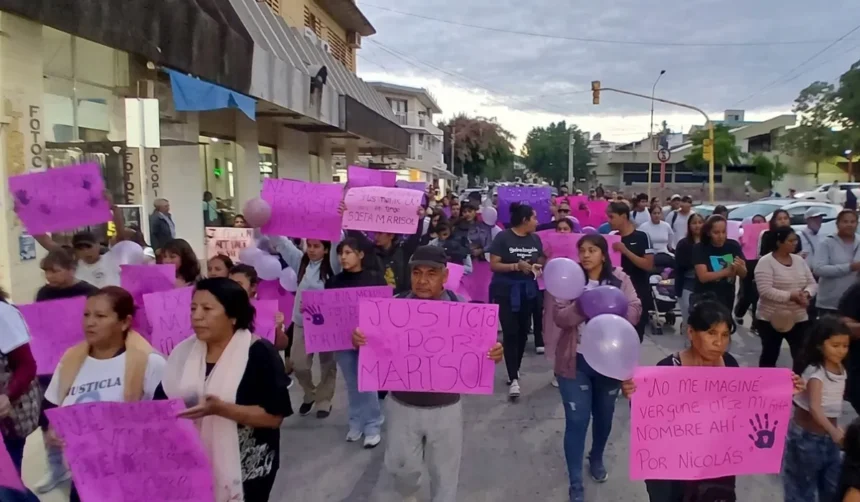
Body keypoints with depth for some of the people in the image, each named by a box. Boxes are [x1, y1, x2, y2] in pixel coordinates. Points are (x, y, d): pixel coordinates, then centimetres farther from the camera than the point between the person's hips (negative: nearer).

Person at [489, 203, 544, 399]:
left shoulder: (535, 239, 5)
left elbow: (540, 261, 16)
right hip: (505, 291, -5)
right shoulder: (503, 237, -11)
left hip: (527, 291, 5)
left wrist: (538, 267, -7)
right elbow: (494, 265, -13)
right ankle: (513, 379, -5)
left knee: (523, 332, 10)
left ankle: (515, 370, 28)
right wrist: (516, 266, -24)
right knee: (510, 333, -8)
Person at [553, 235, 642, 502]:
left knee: (604, 415, 20)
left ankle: (597, 459, 48)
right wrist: (580, 307, -29)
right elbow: (560, 317, -12)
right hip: (576, 361, -2)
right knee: (577, 420, 0)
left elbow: (635, 310, -9)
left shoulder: (620, 278, -1)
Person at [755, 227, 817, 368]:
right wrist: (791, 296, -25)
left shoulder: (799, 260, 8)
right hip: (771, 319, -5)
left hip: (799, 318, 5)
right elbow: (765, 291, -21)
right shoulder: (766, 262, -12)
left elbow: (812, 284, 9)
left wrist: (806, 293, -13)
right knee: (770, 356, 7)